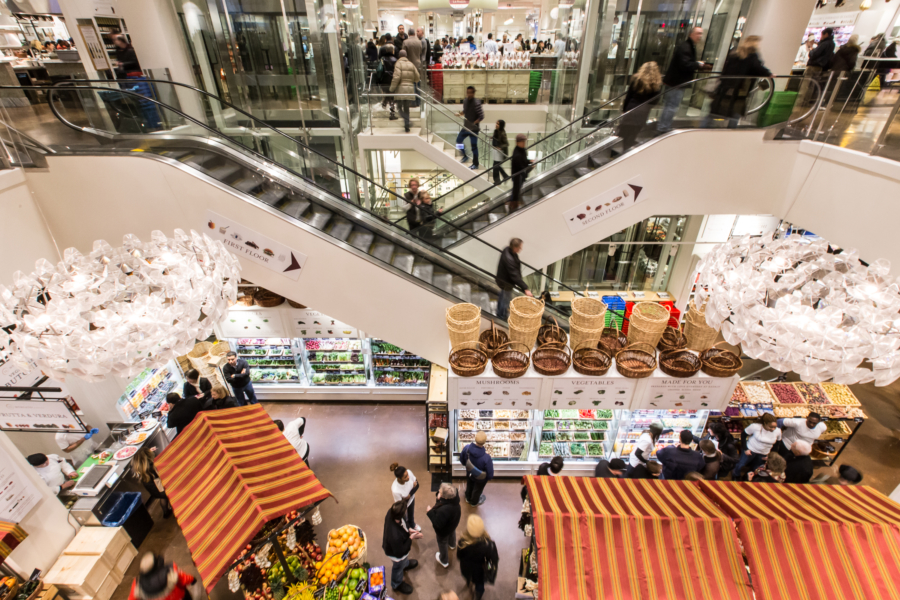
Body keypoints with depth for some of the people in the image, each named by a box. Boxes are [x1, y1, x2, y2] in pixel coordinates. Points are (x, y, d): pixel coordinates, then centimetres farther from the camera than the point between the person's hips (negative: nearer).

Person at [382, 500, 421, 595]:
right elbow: (399, 553, -30)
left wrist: (408, 530, -12)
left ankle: (405, 564, 73)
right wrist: (411, 538, -26)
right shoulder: (395, 536, -50)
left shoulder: (391, 513, -32)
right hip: (397, 555, -6)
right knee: (398, 567, 29)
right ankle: (397, 585, 60)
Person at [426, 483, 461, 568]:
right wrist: (439, 498, -31)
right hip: (453, 522, 6)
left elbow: (438, 524, -35)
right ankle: (452, 545, 72)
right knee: (452, 533, 39)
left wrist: (430, 512, -26)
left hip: (444, 530, -6)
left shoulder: (443, 510, -49)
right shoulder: (455, 493, -32)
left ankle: (444, 561, 55)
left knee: (442, 543, 26)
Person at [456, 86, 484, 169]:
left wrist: (474, 123, -21)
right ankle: (465, 156, 35)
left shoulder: (476, 103, -19)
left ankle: (475, 164, 14)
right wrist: (460, 114, -2)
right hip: (466, 127, 8)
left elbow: (481, 116, -19)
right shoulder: (465, 101, 2)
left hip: (473, 128, -7)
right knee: (459, 140, 15)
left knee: (474, 146, 1)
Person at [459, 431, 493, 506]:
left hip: (469, 473, 3)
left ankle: (468, 498, 65)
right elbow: (490, 472, -26)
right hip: (480, 478, -3)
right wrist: (489, 477, -2)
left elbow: (461, 459, -10)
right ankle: (474, 502, 61)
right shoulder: (486, 458, -45)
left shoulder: (467, 447, -33)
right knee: (477, 490, 30)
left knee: (469, 486, 35)